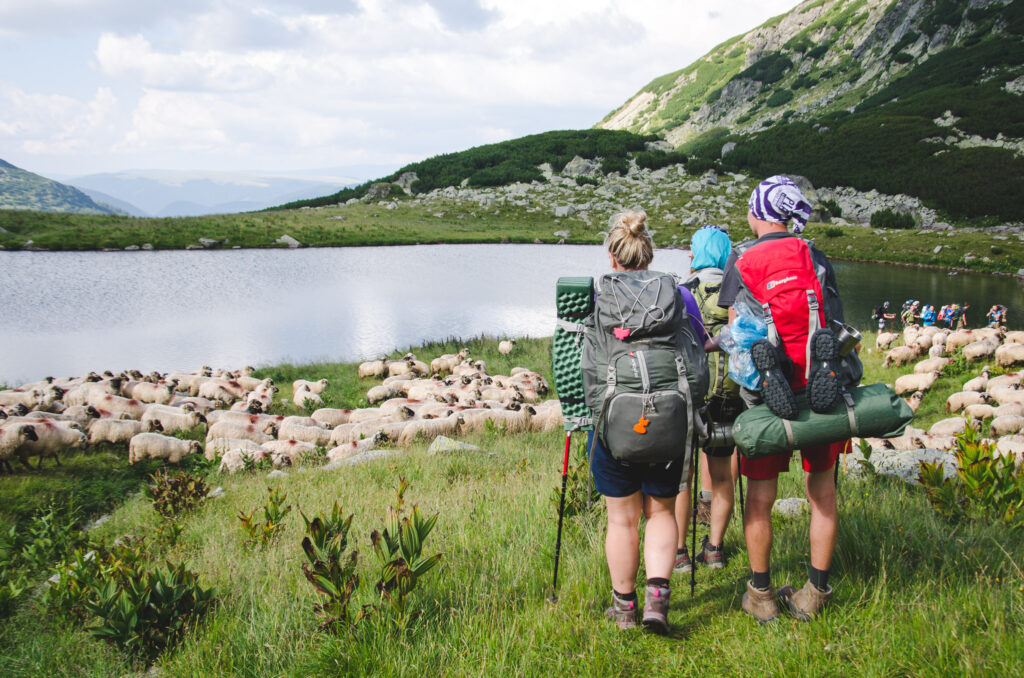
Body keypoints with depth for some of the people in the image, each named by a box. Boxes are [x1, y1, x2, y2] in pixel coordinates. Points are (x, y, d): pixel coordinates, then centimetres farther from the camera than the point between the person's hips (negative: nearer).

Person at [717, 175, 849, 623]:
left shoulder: (740, 259, 1)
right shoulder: (815, 256, 4)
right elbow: (837, 325, 5)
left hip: (765, 390, -1)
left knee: (760, 497, 9)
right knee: (822, 493, 12)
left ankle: (761, 595, 19)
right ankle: (816, 593, 19)